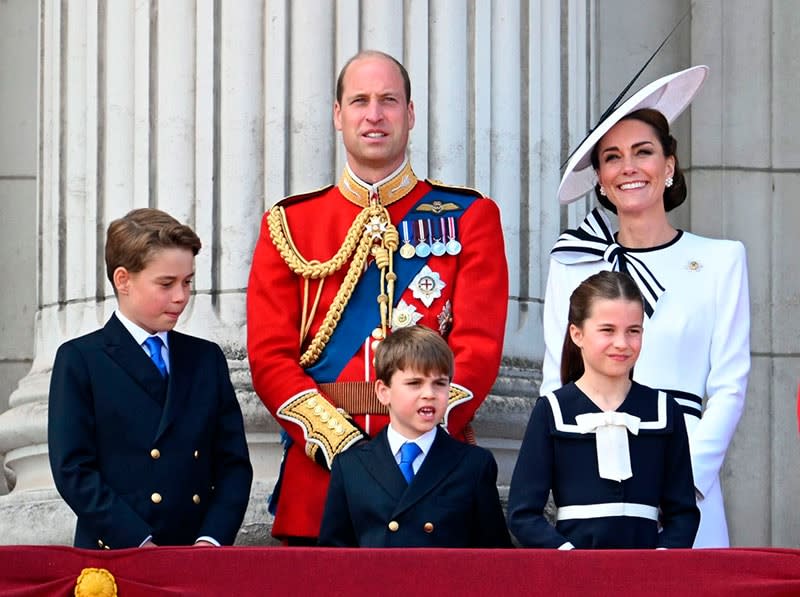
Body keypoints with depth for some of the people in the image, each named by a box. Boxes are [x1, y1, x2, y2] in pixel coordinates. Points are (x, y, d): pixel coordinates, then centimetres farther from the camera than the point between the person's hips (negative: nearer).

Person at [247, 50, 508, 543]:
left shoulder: (469, 217, 7)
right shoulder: (288, 224, 10)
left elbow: (479, 348, -2)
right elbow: (270, 355, 3)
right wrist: (339, 442, -11)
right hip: (319, 471, 1)